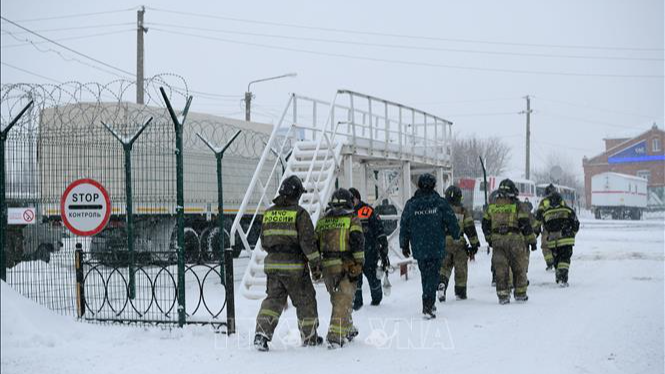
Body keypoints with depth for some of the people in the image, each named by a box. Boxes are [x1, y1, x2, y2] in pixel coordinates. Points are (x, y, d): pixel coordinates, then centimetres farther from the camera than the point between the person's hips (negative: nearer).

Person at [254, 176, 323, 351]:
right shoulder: (299, 213, -10)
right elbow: (308, 241, -13)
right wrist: (316, 264, -6)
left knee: (273, 299, 9)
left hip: (272, 264, 5)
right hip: (294, 266, -4)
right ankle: (309, 337, 22)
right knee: (305, 301, 11)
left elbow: (264, 241, 15)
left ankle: (262, 332, -10)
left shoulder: (268, 213, 8)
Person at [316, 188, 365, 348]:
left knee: (338, 300, 20)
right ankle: (336, 336, -12)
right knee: (343, 302, -3)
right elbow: (357, 241, -12)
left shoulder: (323, 220, 13)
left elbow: (315, 243, 14)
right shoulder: (352, 219, 0)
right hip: (346, 266, -5)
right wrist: (359, 264, -10)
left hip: (327, 265, 5)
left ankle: (348, 330, 31)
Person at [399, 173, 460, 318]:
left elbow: (404, 226, 5)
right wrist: (456, 236, 19)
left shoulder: (411, 204, 1)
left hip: (419, 248, 3)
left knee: (425, 275, 17)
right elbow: (452, 221, 0)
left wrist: (404, 245, 15)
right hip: (437, 247, -3)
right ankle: (428, 305, -13)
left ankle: (429, 304, 26)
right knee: (433, 275, -1)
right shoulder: (440, 203, -6)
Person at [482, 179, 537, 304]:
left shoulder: (491, 207, 10)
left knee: (500, 268, 6)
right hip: (514, 239, -3)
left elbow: (485, 225, 15)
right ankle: (520, 293, 16)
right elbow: (525, 225, -5)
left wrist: (489, 239, 28)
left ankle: (503, 294, 3)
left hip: (497, 240, 3)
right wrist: (532, 241, 2)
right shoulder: (518, 206, -2)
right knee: (519, 267, 10)